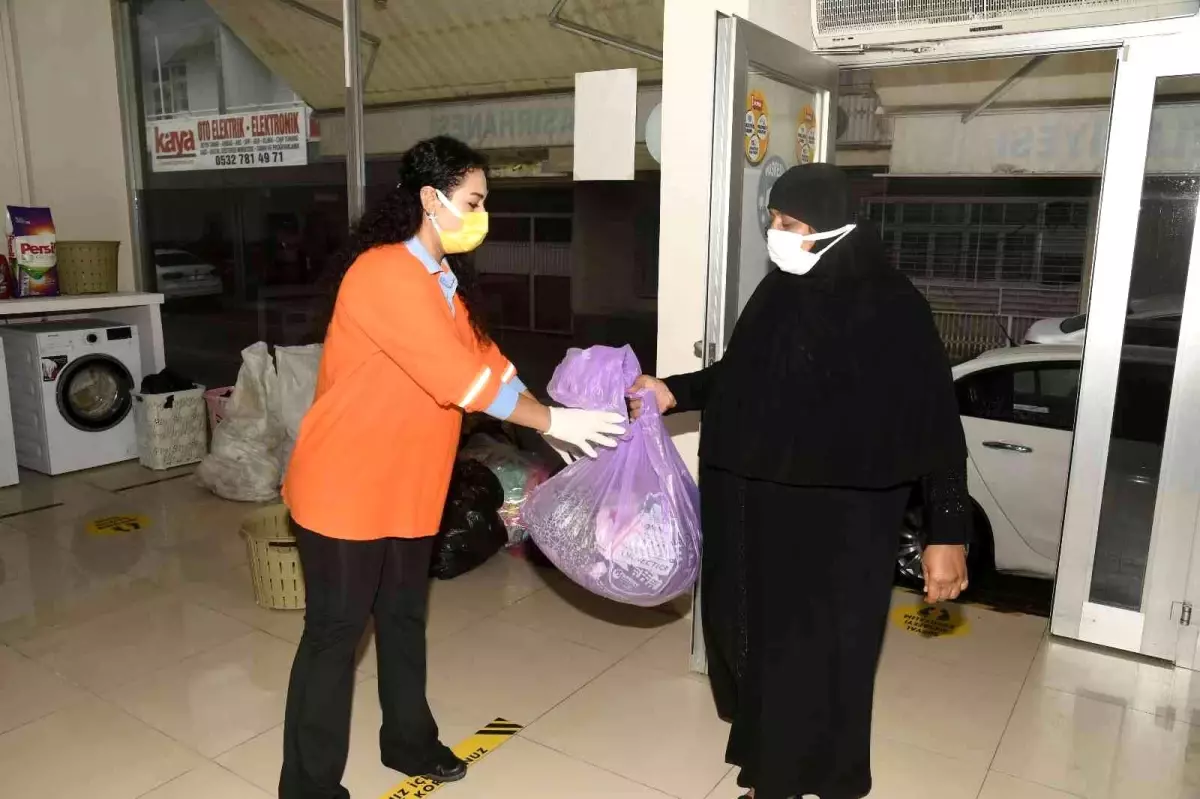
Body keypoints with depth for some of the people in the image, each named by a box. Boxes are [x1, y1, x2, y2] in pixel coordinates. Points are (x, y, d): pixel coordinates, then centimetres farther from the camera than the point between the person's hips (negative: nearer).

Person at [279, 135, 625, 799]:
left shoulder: (446, 278, 7)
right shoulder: (385, 274, -23)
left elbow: (485, 360, 7)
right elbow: (465, 380, -28)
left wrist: (554, 422, -1)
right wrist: (553, 421, -21)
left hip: (407, 487, 8)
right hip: (344, 488, -8)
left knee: (405, 618, 20)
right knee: (334, 632, 5)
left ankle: (409, 741, 39)